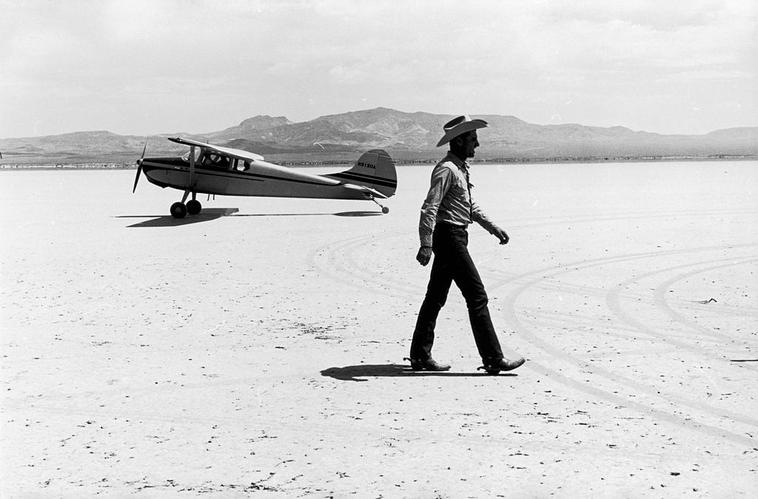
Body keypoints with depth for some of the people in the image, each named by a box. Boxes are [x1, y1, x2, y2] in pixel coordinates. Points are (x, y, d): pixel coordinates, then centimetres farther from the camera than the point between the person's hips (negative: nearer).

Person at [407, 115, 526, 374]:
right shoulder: (446, 169, -15)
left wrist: (493, 227, 23)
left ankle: (420, 356, 16)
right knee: (476, 295, -8)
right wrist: (426, 245, -30)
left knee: (436, 297, 11)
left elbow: (470, 206, 28)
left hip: (455, 237, 10)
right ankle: (493, 358, -5)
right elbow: (429, 208, -22)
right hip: (449, 235, -10)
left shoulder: (461, 168, 17)